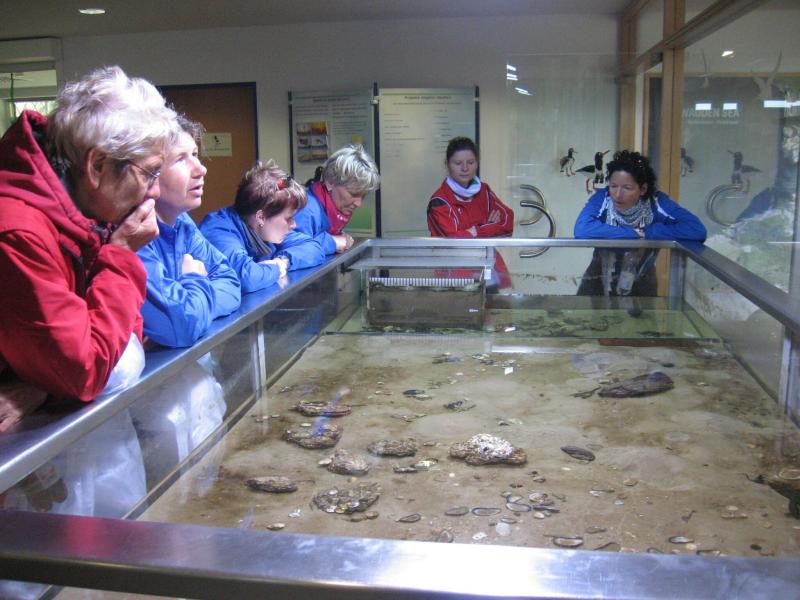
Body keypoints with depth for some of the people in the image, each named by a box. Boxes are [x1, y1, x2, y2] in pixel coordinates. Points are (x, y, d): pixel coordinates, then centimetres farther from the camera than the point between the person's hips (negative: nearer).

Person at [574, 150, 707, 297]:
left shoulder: (657, 203, -20)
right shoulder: (602, 198, -21)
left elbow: (698, 230, -29)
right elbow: (581, 229, -40)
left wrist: (647, 233, -28)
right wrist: (637, 234, -33)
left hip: (640, 287, 1)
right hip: (599, 283, -1)